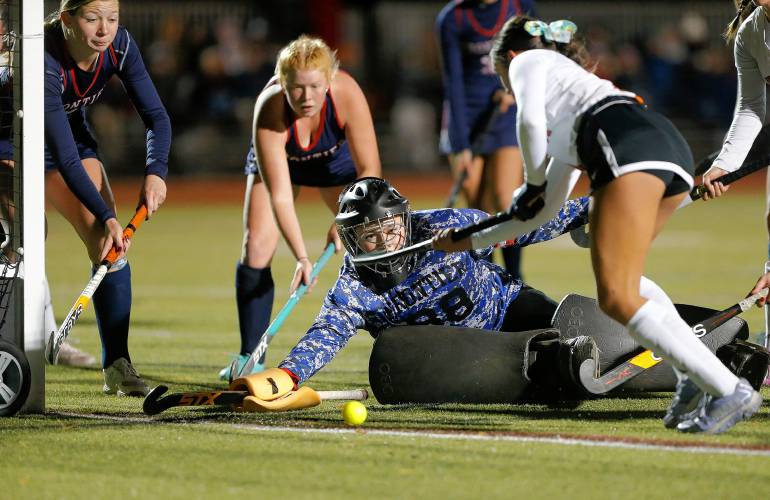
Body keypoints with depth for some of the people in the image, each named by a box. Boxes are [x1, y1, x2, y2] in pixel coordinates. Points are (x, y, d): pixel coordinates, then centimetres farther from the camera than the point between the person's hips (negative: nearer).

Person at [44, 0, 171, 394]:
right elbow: (64, 158, -36)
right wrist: (105, 217, -41)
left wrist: (155, 172, -32)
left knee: (107, 244, -10)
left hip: (73, 133, 5)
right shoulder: (45, 62, -37)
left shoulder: (119, 46, -21)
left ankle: (116, 365, -10)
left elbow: (155, 116, -13)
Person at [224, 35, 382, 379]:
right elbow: (279, 195, -40)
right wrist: (301, 258, -47)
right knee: (256, 246, -13)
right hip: (278, 159, -1)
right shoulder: (269, 112, -40)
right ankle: (250, 357, -4)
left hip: (337, 158, 1)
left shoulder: (347, 95, -38)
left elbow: (369, 170, -31)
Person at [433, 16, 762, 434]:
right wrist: (473, 240, 55)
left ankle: (731, 392, -20)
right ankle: (694, 377, 3)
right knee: (619, 278, 24)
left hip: (629, 143, -9)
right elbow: (547, 208, 45)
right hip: (673, 151, 9)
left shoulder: (528, 61, 22)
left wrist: (532, 183, 17)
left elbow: (530, 120, 0)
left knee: (616, 298, -13)